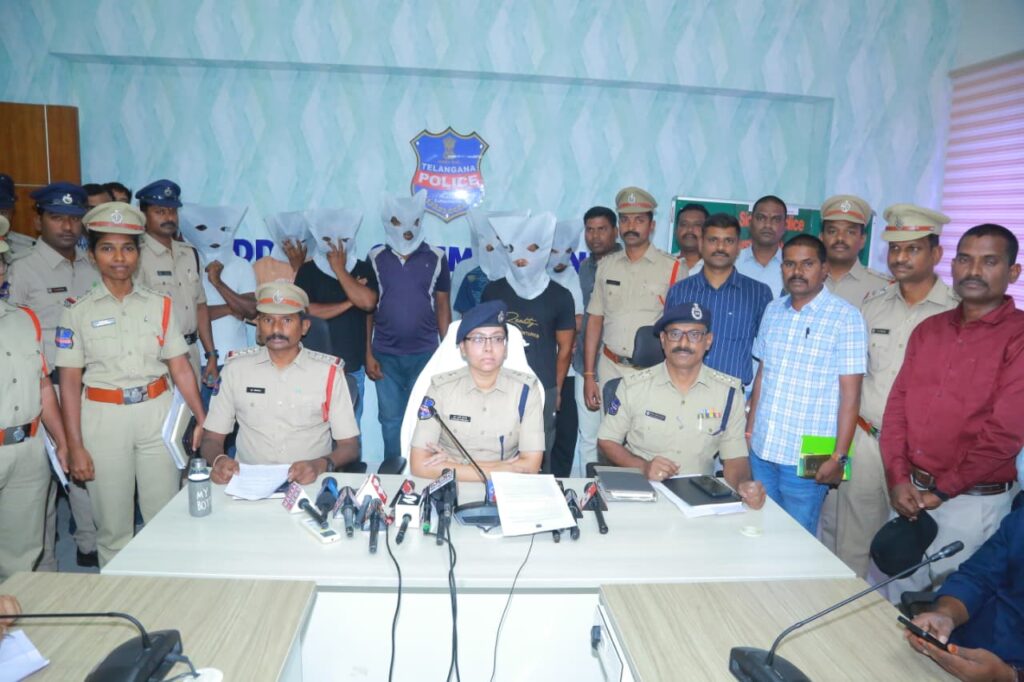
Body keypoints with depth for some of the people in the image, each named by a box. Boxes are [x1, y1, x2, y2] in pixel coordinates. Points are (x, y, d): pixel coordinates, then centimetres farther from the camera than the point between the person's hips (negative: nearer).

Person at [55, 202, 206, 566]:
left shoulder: (159, 305, 5)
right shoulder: (78, 312, 1)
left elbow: (179, 367, 3)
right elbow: (70, 382, -1)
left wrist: (202, 419, -6)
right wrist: (75, 447, -4)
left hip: (157, 412, 1)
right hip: (103, 417, -1)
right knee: (112, 524, 8)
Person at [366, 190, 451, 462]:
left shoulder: (436, 258, 1)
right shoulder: (375, 258, 2)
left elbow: (443, 306, 4)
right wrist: (368, 353, -1)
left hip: (425, 354, -1)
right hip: (386, 355, 1)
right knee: (390, 419, 9)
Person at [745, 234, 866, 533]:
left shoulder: (845, 317, -8)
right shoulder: (773, 310, 8)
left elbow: (850, 393, -9)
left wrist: (839, 456, -12)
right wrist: (749, 431, 12)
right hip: (760, 451, 5)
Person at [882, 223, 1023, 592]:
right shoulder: (928, 330, 9)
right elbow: (898, 404, 5)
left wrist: (940, 491, -12)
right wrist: (898, 479, -5)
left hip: (973, 504, -5)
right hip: (908, 495, 5)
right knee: (887, 599, 14)